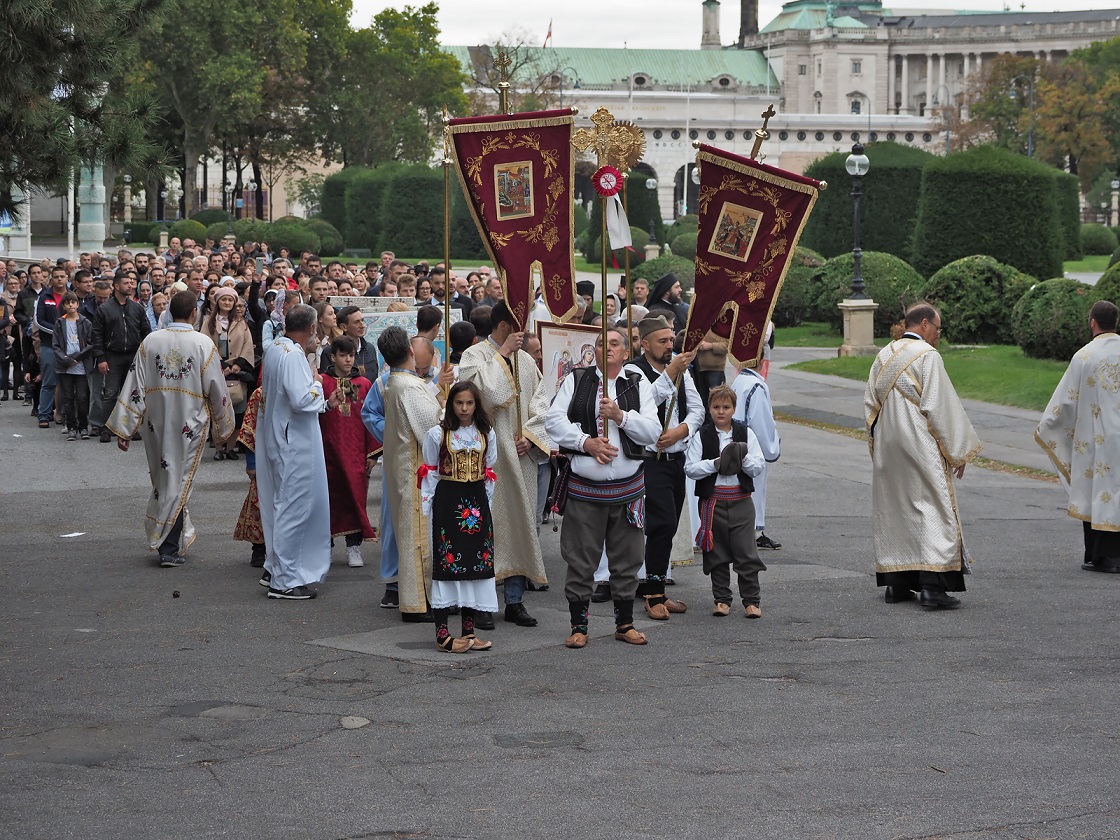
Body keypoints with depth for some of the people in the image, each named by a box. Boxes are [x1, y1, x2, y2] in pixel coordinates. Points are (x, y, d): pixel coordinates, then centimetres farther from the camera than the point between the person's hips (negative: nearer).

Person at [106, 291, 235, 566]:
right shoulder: (203, 344, -10)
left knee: (162, 479, 17)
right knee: (180, 481, 5)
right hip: (190, 425, -3)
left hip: (157, 424, 3)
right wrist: (224, 426, 10)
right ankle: (169, 547, 5)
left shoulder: (150, 341, -2)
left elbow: (135, 386, -2)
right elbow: (216, 389, -4)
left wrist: (124, 429, 2)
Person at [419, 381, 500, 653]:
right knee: (445, 563, -5)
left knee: (476, 564, 4)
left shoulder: (486, 435, 8)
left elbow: (489, 474, 14)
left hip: (477, 501, 4)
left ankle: (469, 631, 11)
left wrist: (485, 504, 11)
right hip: (447, 501, -4)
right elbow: (429, 474, 1)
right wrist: (428, 507, -2)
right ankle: (442, 633, -4)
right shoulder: (437, 434, -2)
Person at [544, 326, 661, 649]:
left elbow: (653, 431, -1)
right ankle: (578, 626, 12)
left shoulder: (638, 385, 7)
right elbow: (553, 420, -5)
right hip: (583, 488, -1)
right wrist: (586, 442, -16)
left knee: (627, 559, 8)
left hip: (627, 487, 1)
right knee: (580, 560, 2)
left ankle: (625, 623, 22)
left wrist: (621, 416, -15)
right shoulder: (575, 380, 5)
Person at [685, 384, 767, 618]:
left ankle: (752, 600, 3)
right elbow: (690, 468, -7)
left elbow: (758, 467, 1)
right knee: (717, 553, 6)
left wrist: (742, 458, -17)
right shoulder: (701, 436, 0)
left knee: (746, 552, -3)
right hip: (713, 501, 0)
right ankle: (721, 599, 16)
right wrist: (716, 463, -17)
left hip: (741, 500, 0)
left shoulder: (745, 433, 4)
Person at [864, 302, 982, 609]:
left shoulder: (884, 356, 11)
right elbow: (941, 407, -13)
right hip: (920, 447, -7)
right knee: (931, 510, -6)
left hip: (887, 448, 7)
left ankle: (896, 584, 13)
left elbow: (870, 405, 14)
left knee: (893, 511, 12)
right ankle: (932, 586, -14)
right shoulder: (927, 355, -11)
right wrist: (958, 451, -7)